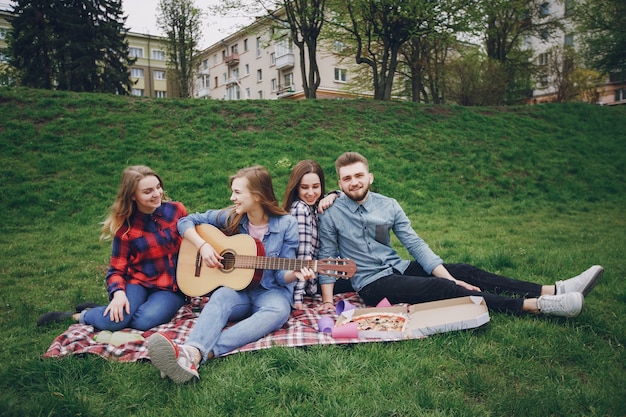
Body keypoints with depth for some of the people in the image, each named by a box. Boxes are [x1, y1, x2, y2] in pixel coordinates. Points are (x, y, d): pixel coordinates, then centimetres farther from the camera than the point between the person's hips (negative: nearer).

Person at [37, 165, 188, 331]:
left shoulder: (176, 210, -3)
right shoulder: (126, 226, -5)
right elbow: (117, 269, -3)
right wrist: (119, 293, -22)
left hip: (172, 287, 1)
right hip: (138, 282, 0)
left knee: (145, 320, -30)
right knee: (111, 321, -29)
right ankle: (76, 316, 8)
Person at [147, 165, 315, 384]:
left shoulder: (286, 225, -6)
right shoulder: (230, 217, 1)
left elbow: (281, 274, -4)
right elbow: (185, 221, 7)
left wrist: (295, 273, -27)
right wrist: (203, 245, -10)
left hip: (270, 291, -2)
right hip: (236, 288, 2)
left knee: (278, 311, -36)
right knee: (221, 296, -33)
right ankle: (191, 352, -60)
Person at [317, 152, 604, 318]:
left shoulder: (388, 205, 2)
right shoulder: (331, 215, -9)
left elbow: (415, 244, -1)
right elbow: (326, 260, -5)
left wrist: (450, 278, -11)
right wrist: (328, 306, -15)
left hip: (399, 268, 5)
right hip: (372, 284, -5)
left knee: (465, 273, -10)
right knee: (442, 288, -24)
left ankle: (554, 290, -9)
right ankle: (537, 305, -25)